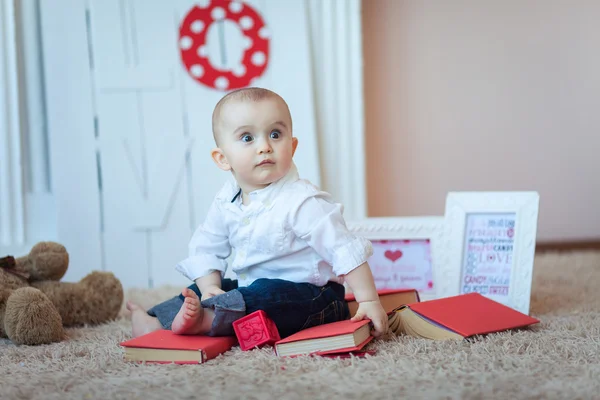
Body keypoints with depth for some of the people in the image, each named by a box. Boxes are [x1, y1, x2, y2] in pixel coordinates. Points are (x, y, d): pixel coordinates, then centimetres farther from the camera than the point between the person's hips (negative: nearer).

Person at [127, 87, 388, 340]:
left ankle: (207, 319, -31)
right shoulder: (226, 202, 0)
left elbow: (346, 252, -21)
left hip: (307, 296, -8)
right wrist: (210, 288, -10)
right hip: (253, 289, 8)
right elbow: (205, 248, 8)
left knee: (267, 293, -34)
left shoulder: (302, 202, -21)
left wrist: (369, 302, -24)